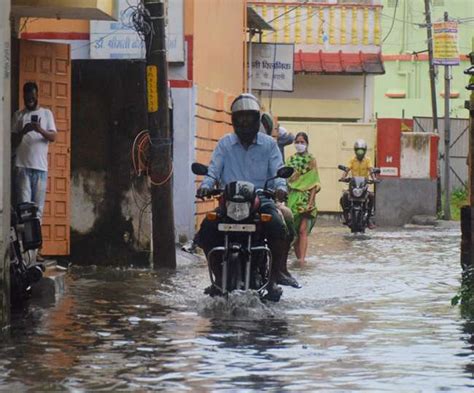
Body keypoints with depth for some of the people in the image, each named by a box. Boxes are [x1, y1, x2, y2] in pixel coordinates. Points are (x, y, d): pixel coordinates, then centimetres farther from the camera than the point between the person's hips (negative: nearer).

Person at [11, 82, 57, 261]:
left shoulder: (46, 114, 11)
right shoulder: (18, 115, 10)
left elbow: (53, 137, 1)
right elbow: (12, 141, 6)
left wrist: (41, 130, -18)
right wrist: (23, 132, -14)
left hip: (40, 167, 1)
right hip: (22, 167, -1)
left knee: (38, 209, 2)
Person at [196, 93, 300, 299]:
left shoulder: (268, 144, 8)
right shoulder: (225, 144, 11)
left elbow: (277, 170, -3)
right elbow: (214, 169, 0)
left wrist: (280, 187, -26)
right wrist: (206, 185, -22)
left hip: (262, 202, -1)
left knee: (279, 229, -30)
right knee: (207, 229, -23)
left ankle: (275, 277, -11)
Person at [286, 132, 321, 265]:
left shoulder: (311, 160, 2)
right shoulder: (291, 159, 13)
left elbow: (314, 184, -4)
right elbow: (286, 179, 13)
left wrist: (311, 201, -13)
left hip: (305, 198, -4)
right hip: (292, 198, 4)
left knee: (302, 230, -11)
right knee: (292, 230, 5)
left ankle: (302, 258, -16)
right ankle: (298, 256, 15)